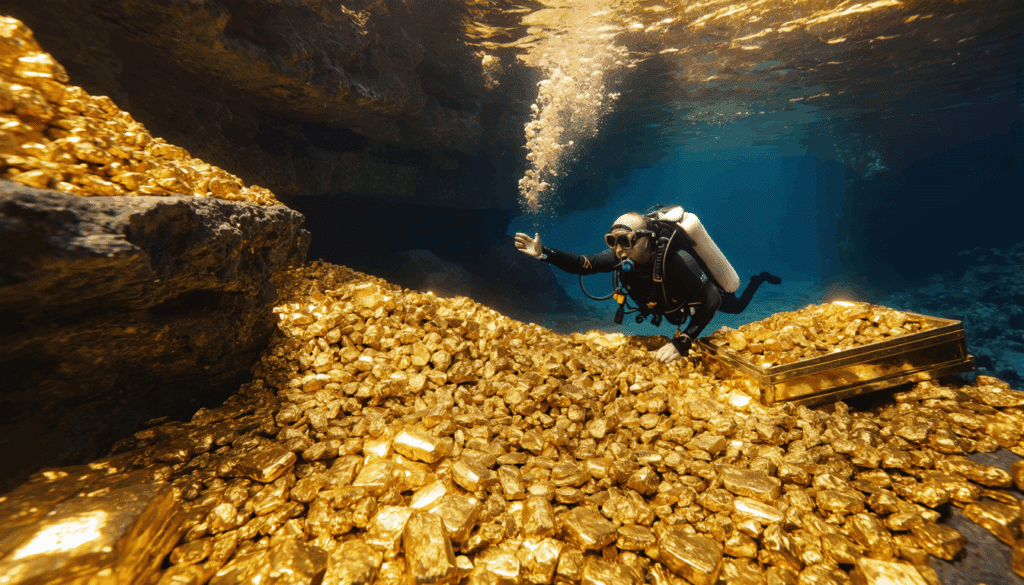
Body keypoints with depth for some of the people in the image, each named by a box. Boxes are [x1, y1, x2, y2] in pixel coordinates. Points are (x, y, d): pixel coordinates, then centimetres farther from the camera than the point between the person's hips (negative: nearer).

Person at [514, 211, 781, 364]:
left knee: (737, 307, 30)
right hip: (677, 300, 5)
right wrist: (543, 253, -43)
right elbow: (584, 264, -32)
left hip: (708, 293, -4)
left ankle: (758, 279, 53)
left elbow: (712, 300, -47)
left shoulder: (676, 260, -49)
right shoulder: (624, 257, -32)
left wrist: (682, 342, -54)